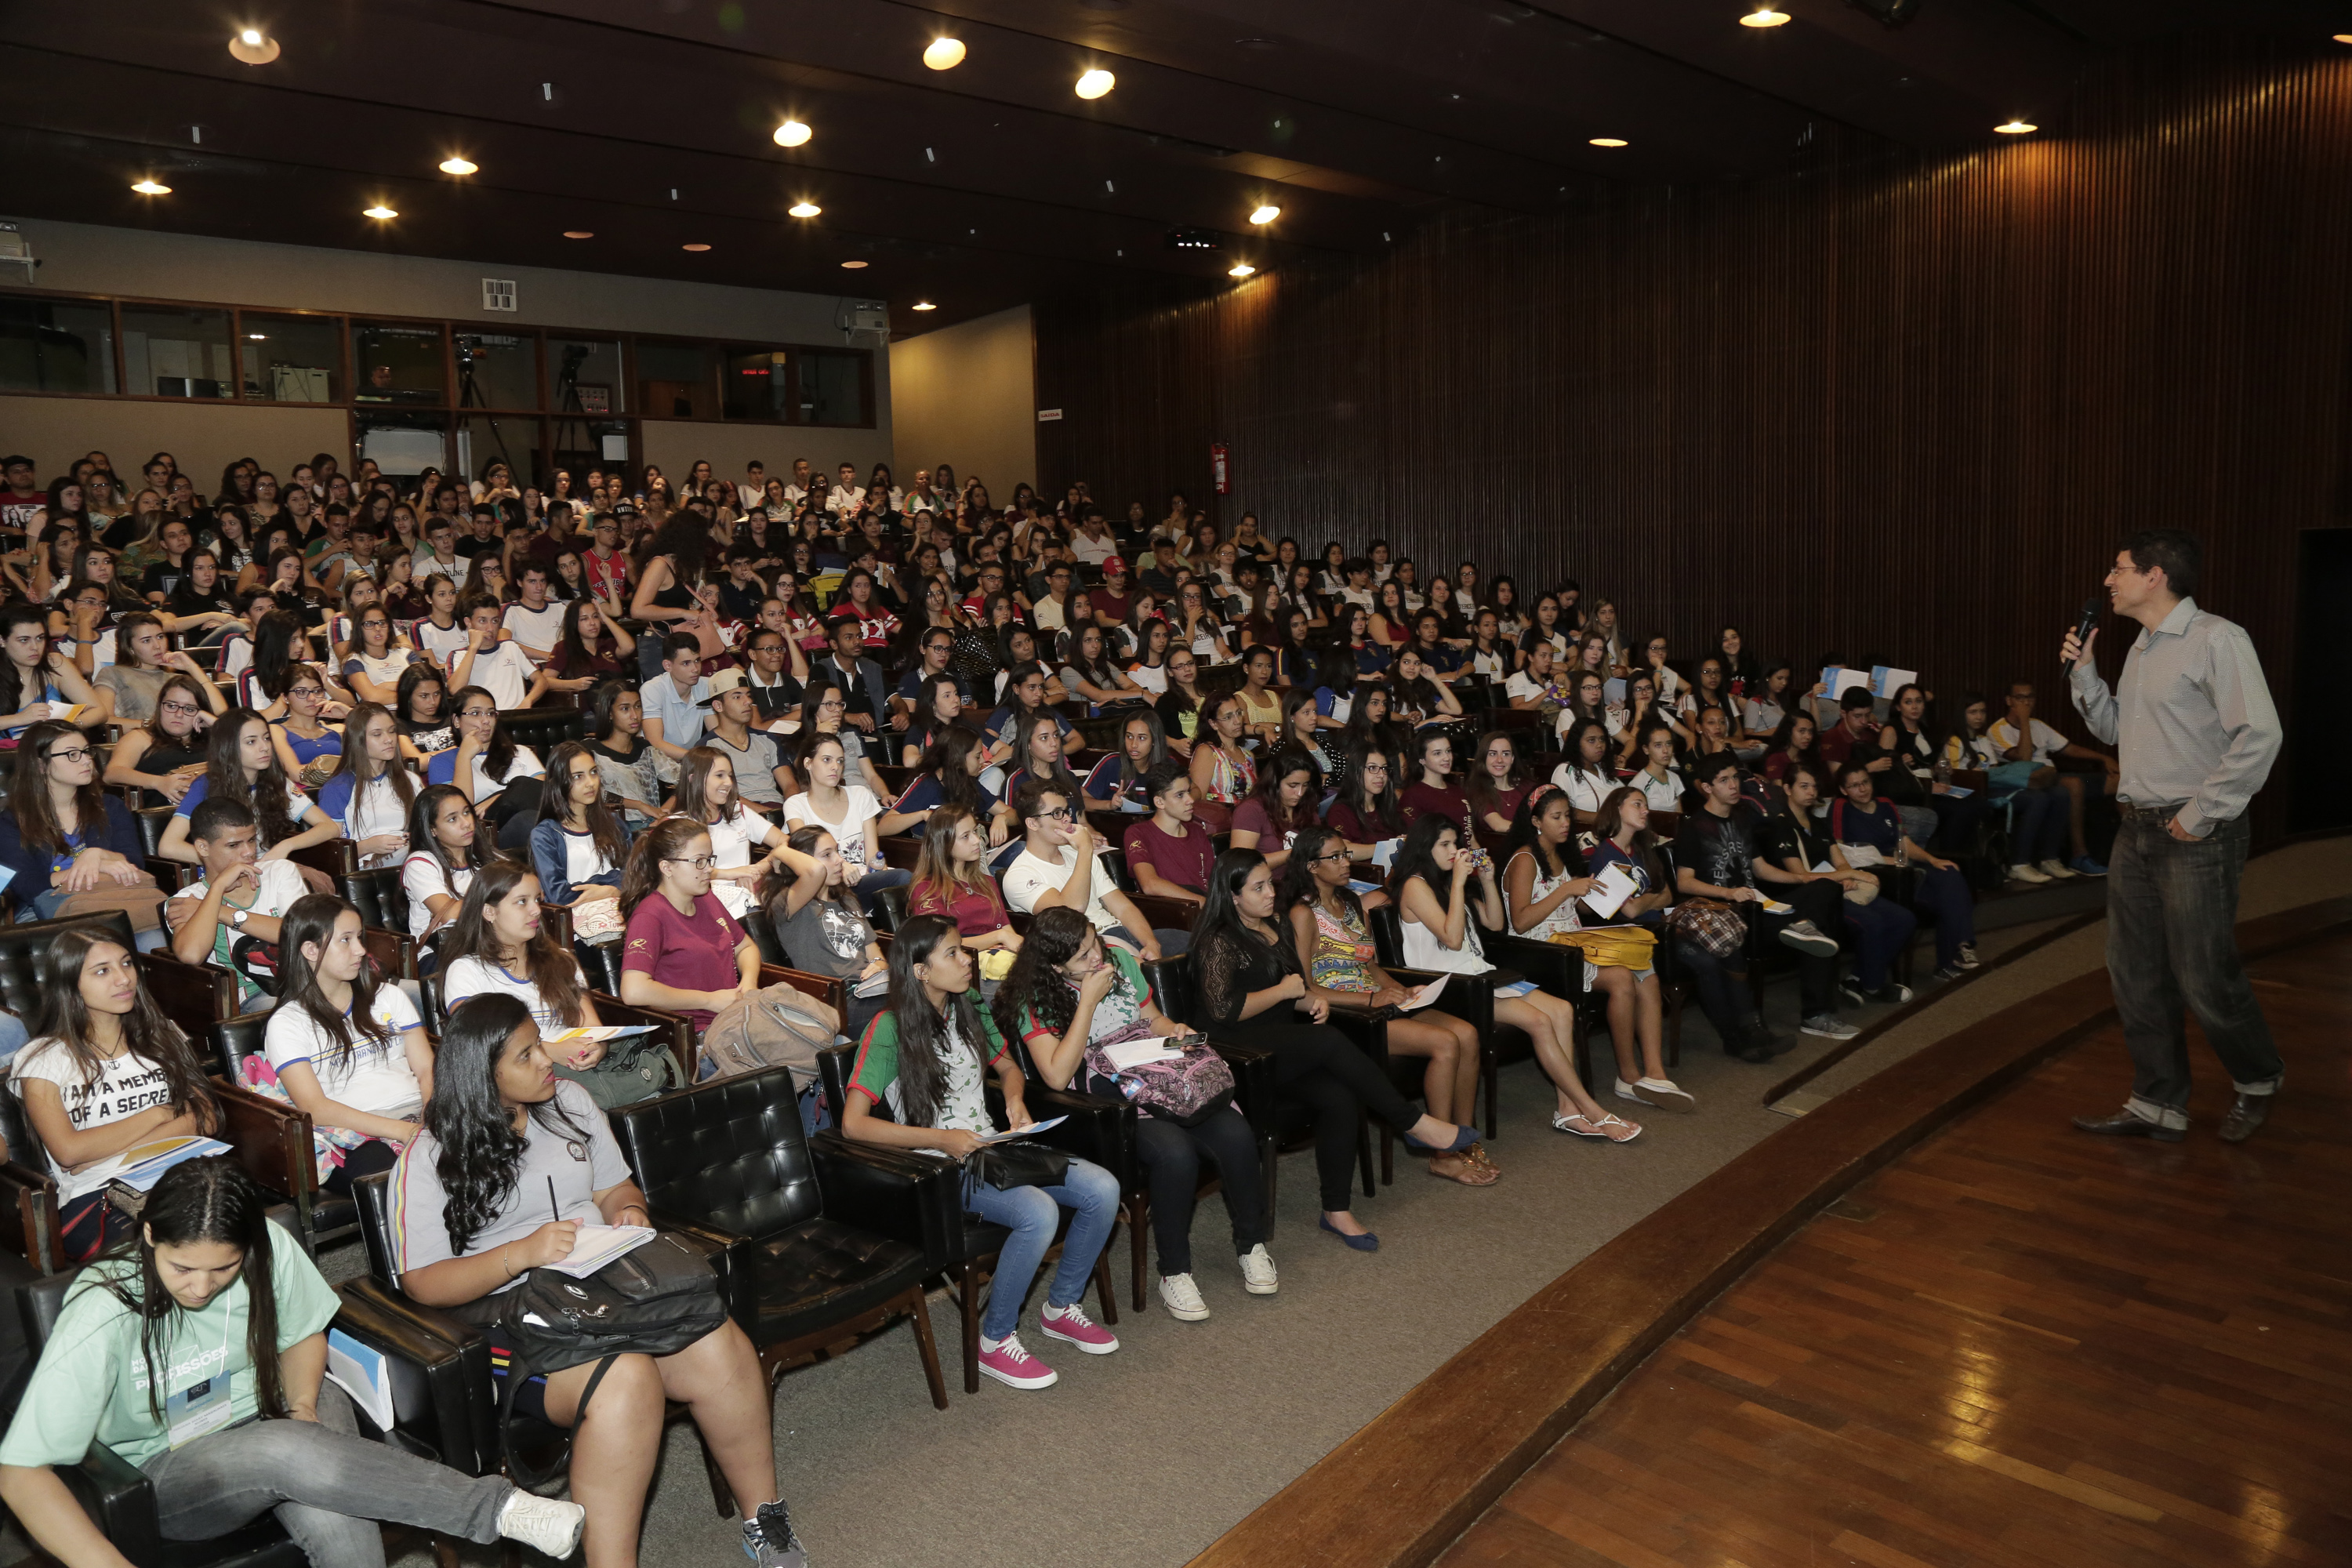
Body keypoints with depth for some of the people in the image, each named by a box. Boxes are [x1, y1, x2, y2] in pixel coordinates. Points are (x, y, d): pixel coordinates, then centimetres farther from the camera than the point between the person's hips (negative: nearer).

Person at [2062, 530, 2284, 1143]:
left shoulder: (2215, 639, -13)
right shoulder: (2141, 648, 13)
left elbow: (2260, 735, -20)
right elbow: (2114, 729, 20)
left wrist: (2201, 815, -17)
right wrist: (2083, 671, 6)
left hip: (2195, 836, -8)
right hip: (2138, 831, 8)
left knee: (2204, 978, 1)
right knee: (2136, 975, 10)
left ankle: (2258, 1081, 27)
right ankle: (2158, 1106, 20)